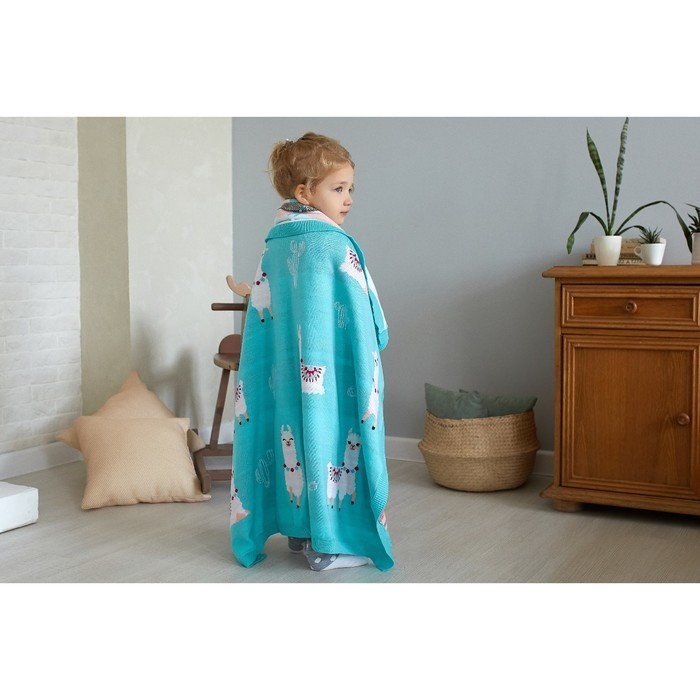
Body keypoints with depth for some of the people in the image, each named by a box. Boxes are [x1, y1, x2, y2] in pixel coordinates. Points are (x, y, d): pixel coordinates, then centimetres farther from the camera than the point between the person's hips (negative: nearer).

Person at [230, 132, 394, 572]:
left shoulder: (275, 244, 8)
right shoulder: (333, 245, -15)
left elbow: (263, 314, 11)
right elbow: (356, 321, -16)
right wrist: (368, 366, -5)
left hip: (284, 372, 8)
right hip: (330, 373, -8)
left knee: (299, 435, 16)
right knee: (332, 436, 1)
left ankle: (299, 531, 27)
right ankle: (328, 546, 9)